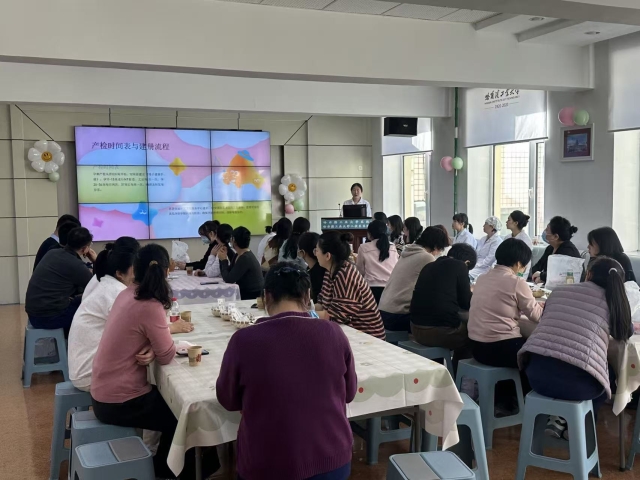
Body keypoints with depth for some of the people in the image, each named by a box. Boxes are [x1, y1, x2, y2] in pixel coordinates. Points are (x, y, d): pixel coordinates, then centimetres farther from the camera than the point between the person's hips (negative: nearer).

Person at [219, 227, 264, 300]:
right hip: (245, 293, 8)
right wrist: (223, 260, -3)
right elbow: (229, 272, 9)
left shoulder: (245, 258, -21)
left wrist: (224, 260, -10)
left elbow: (229, 279, -20)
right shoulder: (240, 255, 8)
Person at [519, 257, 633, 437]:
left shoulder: (559, 290, 15)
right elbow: (626, 332, 27)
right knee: (610, 377, 31)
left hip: (536, 373, 4)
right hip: (576, 382, -4)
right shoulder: (614, 301, 7)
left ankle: (559, 418, 21)